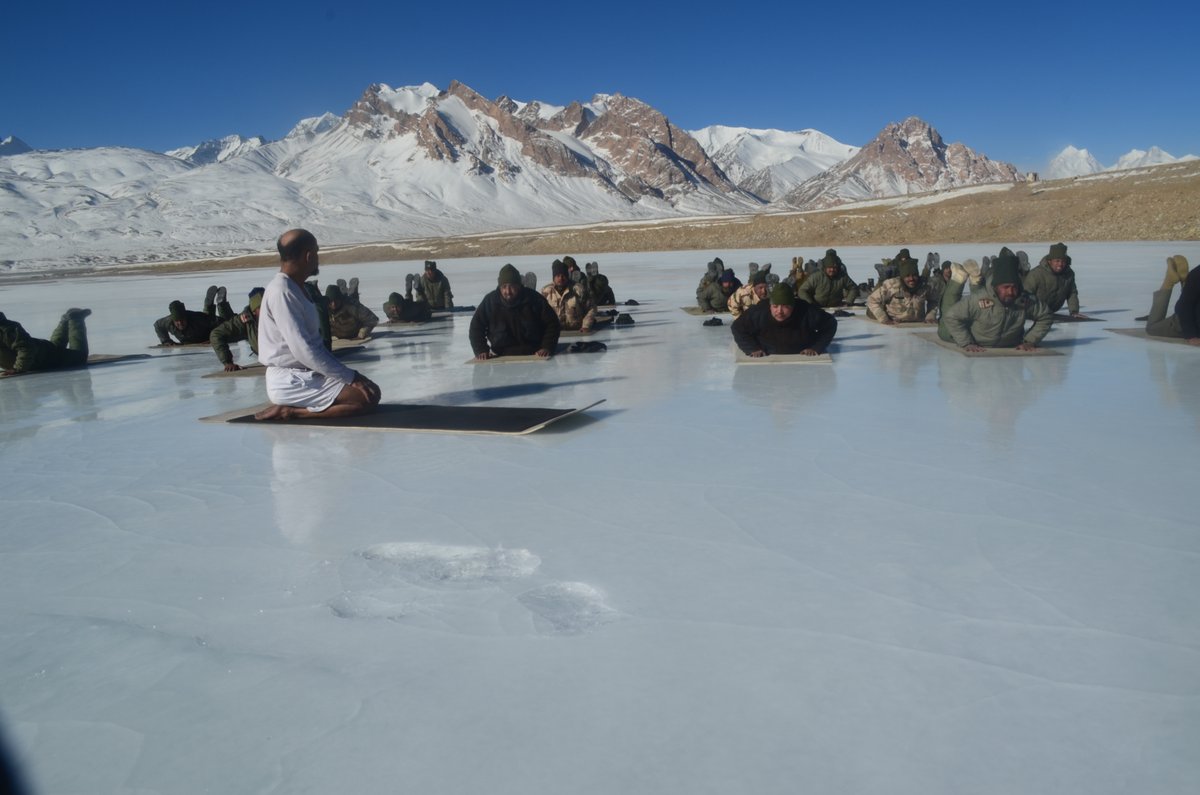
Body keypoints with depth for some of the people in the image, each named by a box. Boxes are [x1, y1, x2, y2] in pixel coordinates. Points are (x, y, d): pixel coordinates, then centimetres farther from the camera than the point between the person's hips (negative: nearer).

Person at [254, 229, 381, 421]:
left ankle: (290, 408, 7)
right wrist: (350, 377, -20)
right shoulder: (282, 291, -19)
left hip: (305, 375, 10)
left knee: (371, 390, 11)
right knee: (368, 397, -16)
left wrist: (347, 373, 9)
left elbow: (314, 343, 17)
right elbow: (303, 350, -24)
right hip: (291, 382, -10)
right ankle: (291, 412, -10)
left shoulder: (295, 287, 13)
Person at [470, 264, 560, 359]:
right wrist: (481, 350, -5)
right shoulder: (490, 301, 0)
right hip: (502, 360, 1)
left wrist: (547, 348, -8)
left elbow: (551, 324, 4)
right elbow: (476, 327, 9)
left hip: (534, 356, -1)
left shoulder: (534, 299, -2)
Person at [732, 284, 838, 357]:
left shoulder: (807, 312, -25)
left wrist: (816, 348, -12)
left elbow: (830, 324, -6)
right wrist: (752, 349, -16)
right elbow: (738, 327, -7)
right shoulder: (758, 312, -27)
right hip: (767, 359, 1)